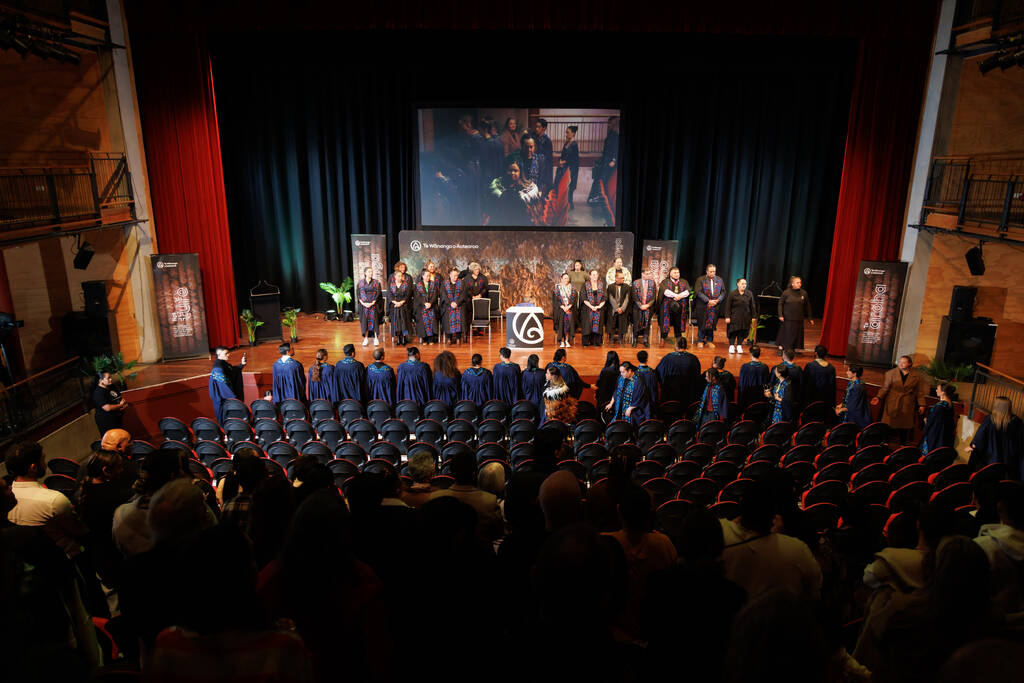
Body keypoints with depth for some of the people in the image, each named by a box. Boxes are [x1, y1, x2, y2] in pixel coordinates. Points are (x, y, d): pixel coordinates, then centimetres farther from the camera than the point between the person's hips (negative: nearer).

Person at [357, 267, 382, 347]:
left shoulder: (376, 282, 3)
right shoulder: (360, 282, 6)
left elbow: (378, 294, -3)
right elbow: (358, 294, 3)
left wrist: (372, 303, -13)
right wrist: (362, 303, -11)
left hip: (374, 305, -1)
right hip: (363, 305, 1)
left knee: (374, 320, -3)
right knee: (364, 321, 1)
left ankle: (376, 338, 5)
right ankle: (366, 338, 9)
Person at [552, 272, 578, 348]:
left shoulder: (571, 288, 9)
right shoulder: (557, 287, 4)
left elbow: (574, 298, 2)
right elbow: (556, 299, -3)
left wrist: (568, 306, -12)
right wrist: (563, 307, -13)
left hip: (570, 308, 2)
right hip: (560, 308, -1)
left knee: (569, 324, -6)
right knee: (561, 324, -8)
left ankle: (567, 341, 1)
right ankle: (562, 342, -4)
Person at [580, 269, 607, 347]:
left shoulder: (601, 285, 8)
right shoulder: (585, 285, 1)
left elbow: (604, 297, 4)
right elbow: (584, 298, -5)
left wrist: (599, 306, -11)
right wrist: (591, 306, -14)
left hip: (599, 308, 2)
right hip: (588, 308, -2)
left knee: (597, 324, -1)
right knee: (588, 325, -3)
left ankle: (596, 342, 4)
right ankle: (586, 342, 3)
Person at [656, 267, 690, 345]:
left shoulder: (684, 282, 20)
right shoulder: (665, 282, 12)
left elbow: (687, 291, 2)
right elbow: (665, 291, -7)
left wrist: (680, 296, -15)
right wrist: (675, 295, -19)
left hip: (681, 304, 2)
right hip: (668, 303, -2)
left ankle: (678, 337, -17)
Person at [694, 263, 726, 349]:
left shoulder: (719, 280, 9)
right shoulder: (700, 279, -3)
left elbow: (723, 292, 9)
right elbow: (698, 292, -11)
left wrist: (718, 300, -9)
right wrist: (708, 301, -17)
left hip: (715, 306, 3)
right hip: (703, 306, -3)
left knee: (712, 323, 6)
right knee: (702, 324, 0)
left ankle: (709, 340, 18)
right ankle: (700, 341, 12)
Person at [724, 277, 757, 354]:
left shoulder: (749, 294, 3)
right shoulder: (732, 294, -4)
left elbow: (752, 306, 6)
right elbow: (728, 306, -5)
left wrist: (753, 316, 3)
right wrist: (727, 317, -10)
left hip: (745, 318, 2)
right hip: (734, 317, -2)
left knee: (742, 331, 6)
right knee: (733, 331, 1)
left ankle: (739, 346, 17)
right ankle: (731, 346, 11)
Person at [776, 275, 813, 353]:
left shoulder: (803, 293, 1)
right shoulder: (786, 293, -6)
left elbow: (807, 306, 9)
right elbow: (780, 304, 0)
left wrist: (809, 318, 11)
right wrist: (780, 315, -9)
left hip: (799, 319, 3)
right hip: (787, 318, -3)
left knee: (797, 335, 6)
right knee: (785, 334, 1)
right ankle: (781, 348, 12)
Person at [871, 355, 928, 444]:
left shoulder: (916, 377, 2)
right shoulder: (892, 373, 0)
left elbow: (920, 392, 7)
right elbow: (885, 388, -3)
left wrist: (921, 404, 1)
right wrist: (878, 397, -16)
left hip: (907, 405, 1)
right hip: (892, 404, -1)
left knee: (905, 425, 4)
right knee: (888, 425, -2)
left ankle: (903, 446, 17)